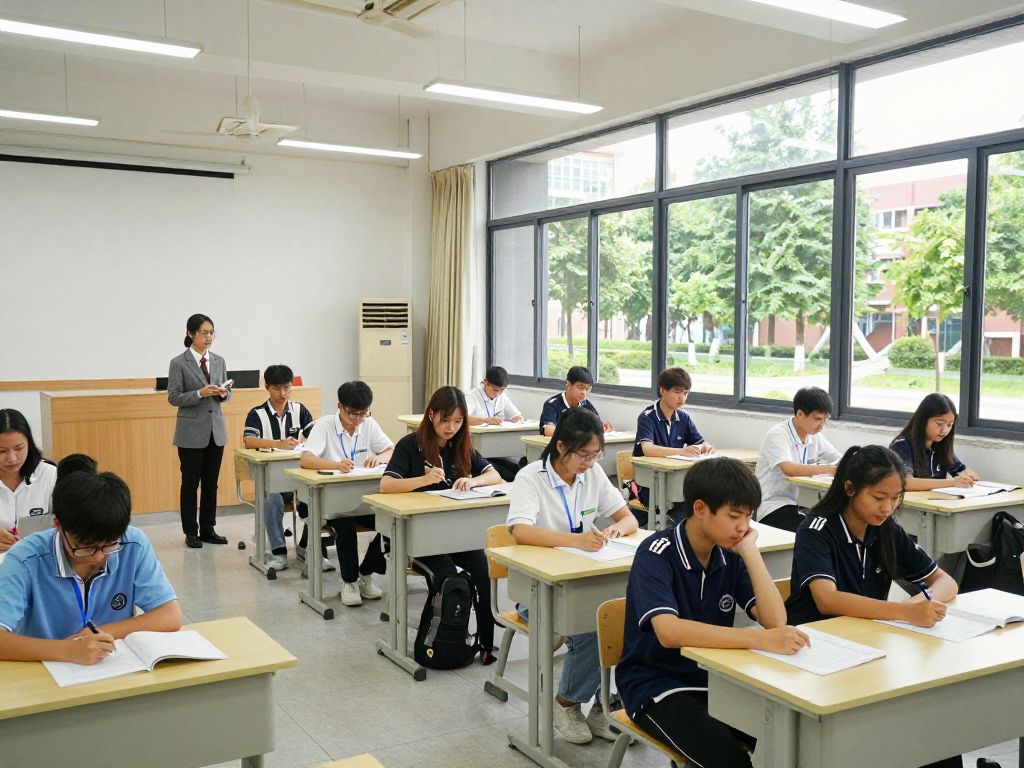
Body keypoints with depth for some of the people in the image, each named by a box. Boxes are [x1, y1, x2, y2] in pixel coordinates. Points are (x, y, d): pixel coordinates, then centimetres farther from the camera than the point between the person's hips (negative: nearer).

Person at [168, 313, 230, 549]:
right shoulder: (179, 363, -6)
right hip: (192, 432, -4)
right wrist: (200, 393, -21)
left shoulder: (219, 361, 8)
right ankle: (191, 532, 12)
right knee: (190, 483, 3)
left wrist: (223, 392, -10)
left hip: (216, 430, 4)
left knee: (211, 482, 9)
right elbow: (173, 397, -8)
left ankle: (208, 529, 18)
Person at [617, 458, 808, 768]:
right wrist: (760, 639, -40)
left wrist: (749, 551, -12)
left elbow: (775, 620, -9)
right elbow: (669, 632, -34)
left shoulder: (730, 555, 0)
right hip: (657, 685, -5)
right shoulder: (657, 554, -18)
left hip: (714, 679, 6)